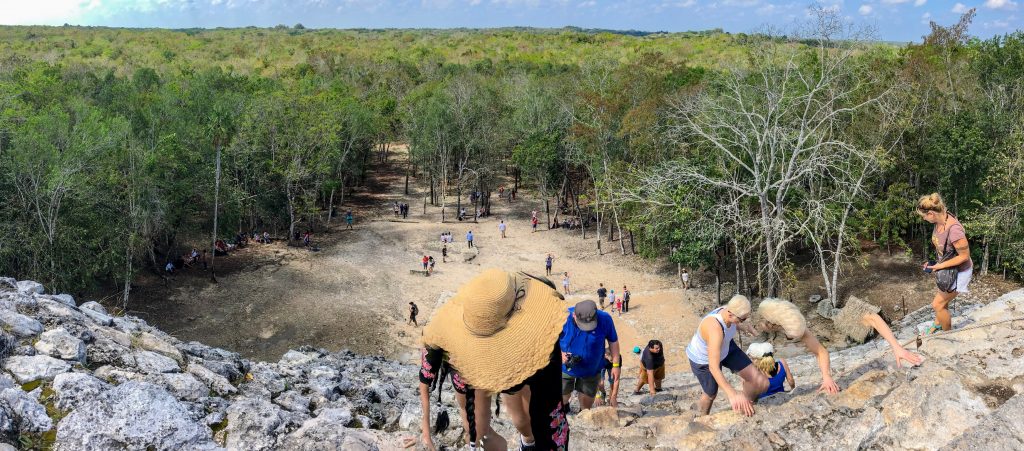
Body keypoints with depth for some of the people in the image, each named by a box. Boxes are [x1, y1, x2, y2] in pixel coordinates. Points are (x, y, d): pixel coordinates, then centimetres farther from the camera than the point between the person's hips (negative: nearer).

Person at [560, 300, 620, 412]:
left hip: (591, 371, 1)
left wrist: (616, 365, -7)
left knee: (586, 406, 15)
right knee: (562, 399, 14)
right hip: (565, 369, -1)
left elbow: (613, 341, -5)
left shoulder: (605, 320, -22)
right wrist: (560, 354, -28)